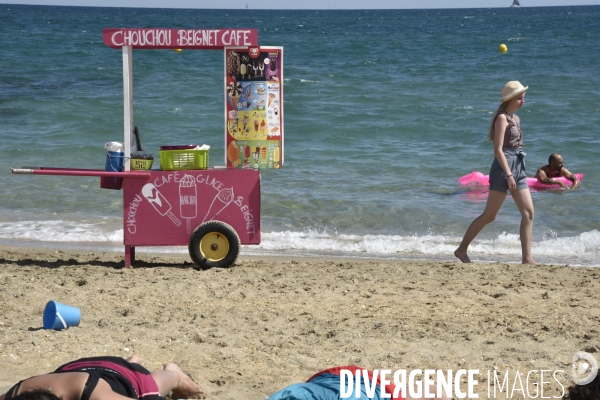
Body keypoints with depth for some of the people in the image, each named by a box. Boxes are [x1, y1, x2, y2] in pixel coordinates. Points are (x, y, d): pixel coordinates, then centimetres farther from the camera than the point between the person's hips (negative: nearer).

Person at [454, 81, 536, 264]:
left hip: (518, 168, 9)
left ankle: (526, 257, -1)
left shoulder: (515, 118, 16)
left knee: (528, 212, -1)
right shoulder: (502, 118, -10)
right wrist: (508, 174, -22)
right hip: (503, 168, -9)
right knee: (490, 215, -4)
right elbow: (498, 150, -16)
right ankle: (462, 249, 7)